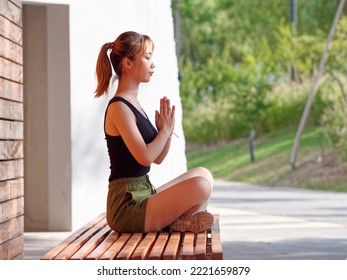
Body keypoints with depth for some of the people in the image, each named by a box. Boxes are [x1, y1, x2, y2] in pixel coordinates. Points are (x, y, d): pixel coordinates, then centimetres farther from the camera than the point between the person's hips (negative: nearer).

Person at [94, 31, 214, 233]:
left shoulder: (133, 104, 16)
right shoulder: (119, 108, -13)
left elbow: (157, 158, 18)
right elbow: (145, 157, -22)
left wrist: (167, 131, 0)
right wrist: (165, 130, -6)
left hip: (143, 195, 10)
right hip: (127, 207, -10)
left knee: (203, 174, 18)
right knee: (200, 186, -24)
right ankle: (179, 224, 1)